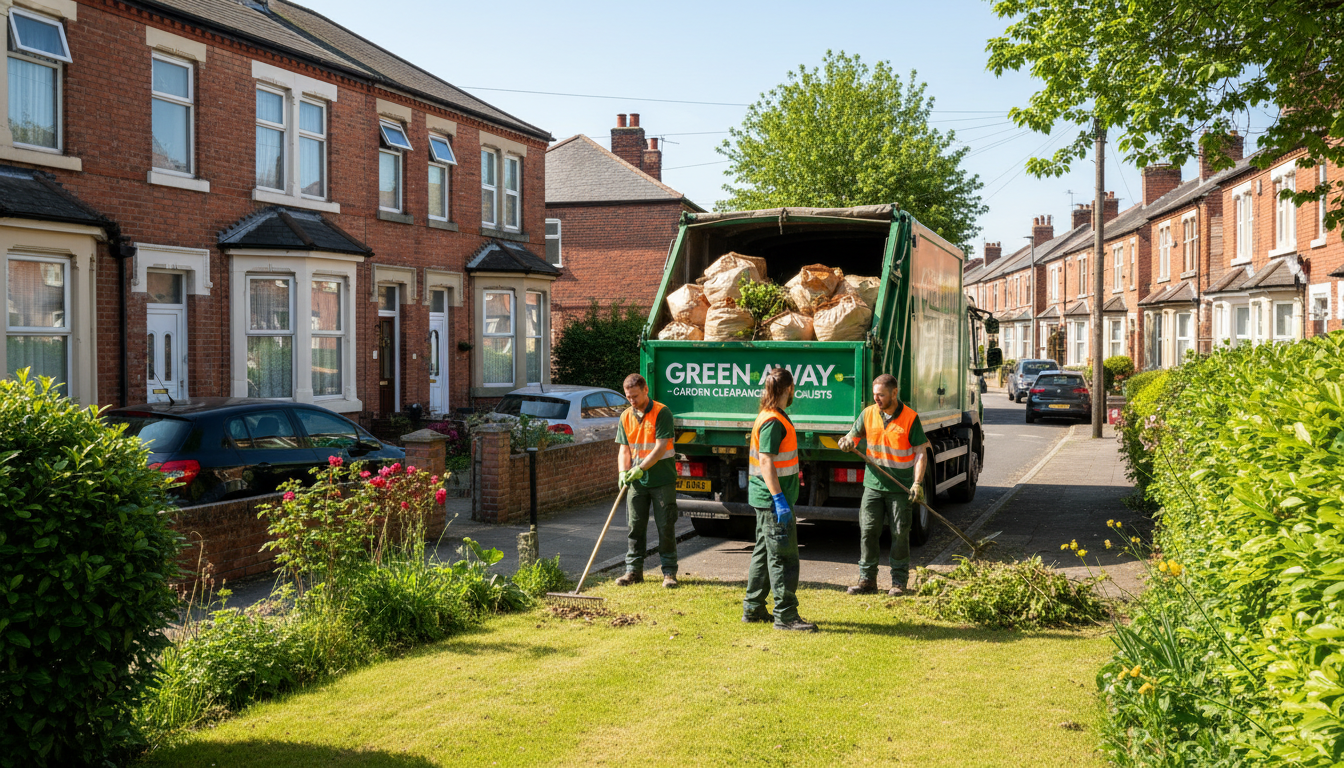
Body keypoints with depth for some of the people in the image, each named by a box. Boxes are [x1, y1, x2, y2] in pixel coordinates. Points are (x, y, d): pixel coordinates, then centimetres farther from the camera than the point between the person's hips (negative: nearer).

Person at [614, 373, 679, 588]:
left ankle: (669, 572, 9)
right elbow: (625, 449, 9)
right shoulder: (626, 417, 7)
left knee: (666, 526, 1)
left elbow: (660, 447, -15)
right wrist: (623, 472, -8)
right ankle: (633, 570, 16)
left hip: (662, 479, -5)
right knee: (635, 526, 7)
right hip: (637, 481, 5)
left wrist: (641, 468, -21)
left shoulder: (662, 413, -10)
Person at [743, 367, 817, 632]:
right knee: (783, 558, -6)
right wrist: (779, 499, -26)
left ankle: (753, 609, 22)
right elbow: (766, 462, -23)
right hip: (772, 500, -11)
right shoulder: (773, 422, -17)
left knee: (764, 554, 15)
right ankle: (785, 615, -3)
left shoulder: (769, 417, 14)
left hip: (767, 500, 11)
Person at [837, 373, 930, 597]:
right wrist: (848, 441, -11)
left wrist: (918, 483, -16)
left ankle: (899, 581, 14)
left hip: (900, 488, -3)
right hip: (874, 484, 3)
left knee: (900, 534, 3)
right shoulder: (868, 413, 3)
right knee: (868, 531, 2)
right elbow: (854, 434, 14)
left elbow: (921, 453, -6)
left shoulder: (910, 418, -7)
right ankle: (867, 579, 11)